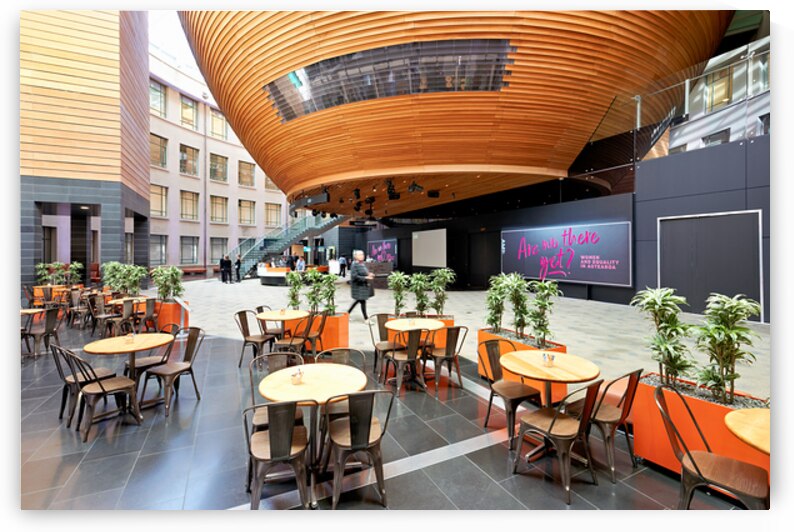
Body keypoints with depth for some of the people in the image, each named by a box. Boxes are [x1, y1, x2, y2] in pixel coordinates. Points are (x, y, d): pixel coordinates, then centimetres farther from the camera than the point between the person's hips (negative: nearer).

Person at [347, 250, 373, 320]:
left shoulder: (362, 264, 8)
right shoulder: (354, 265, -17)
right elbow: (354, 276, -22)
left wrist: (369, 275, 0)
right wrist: (366, 277, -23)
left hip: (363, 285, 9)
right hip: (358, 286, -9)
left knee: (358, 300, 18)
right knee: (362, 301, -1)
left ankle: (348, 312, 34)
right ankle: (366, 319, 10)